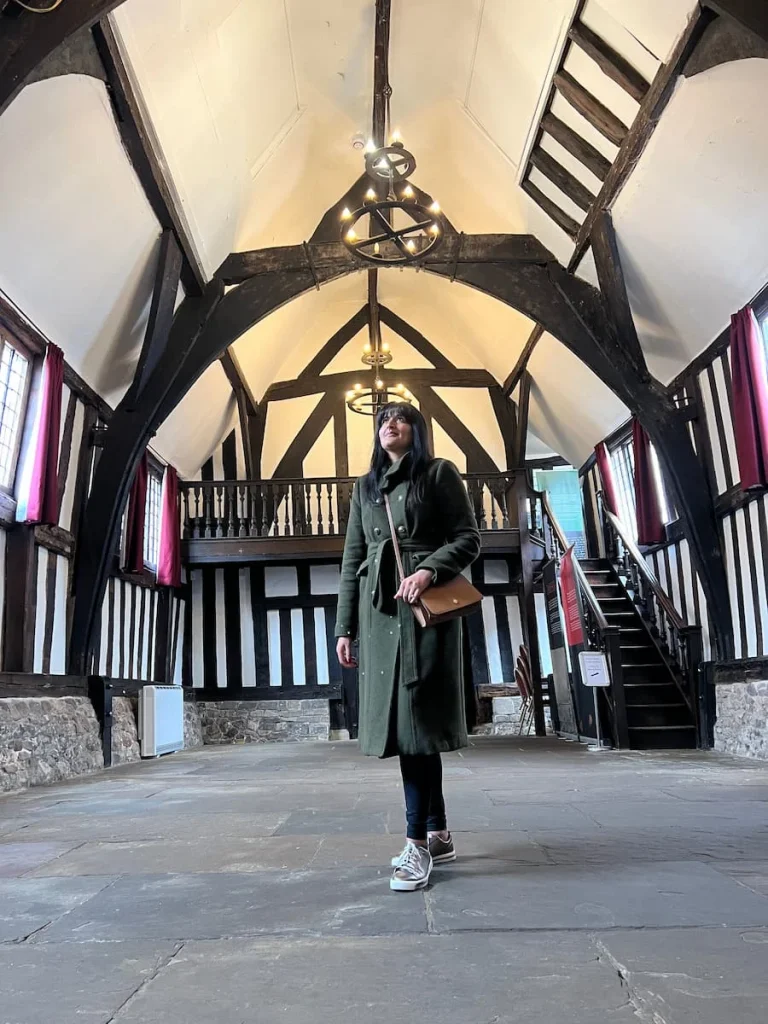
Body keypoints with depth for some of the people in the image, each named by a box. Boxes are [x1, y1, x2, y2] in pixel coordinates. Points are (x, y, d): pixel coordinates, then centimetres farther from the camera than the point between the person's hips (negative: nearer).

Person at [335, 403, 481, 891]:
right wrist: (345, 626, 10)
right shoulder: (365, 487, 20)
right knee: (397, 719, 6)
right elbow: (352, 560, 16)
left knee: (415, 719, -10)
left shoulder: (439, 473, 6)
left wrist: (429, 570, -19)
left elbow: (468, 538, -1)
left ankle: (418, 843, -3)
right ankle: (438, 835, 17)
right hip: (378, 610, 6)